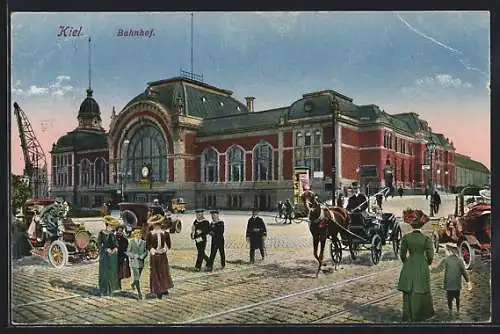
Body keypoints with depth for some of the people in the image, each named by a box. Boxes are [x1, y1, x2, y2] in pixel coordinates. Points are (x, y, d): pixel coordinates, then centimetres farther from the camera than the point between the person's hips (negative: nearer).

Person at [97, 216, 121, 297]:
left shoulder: (112, 234, 9)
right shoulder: (101, 233, -7)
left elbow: (116, 243, 12)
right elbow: (99, 244, -11)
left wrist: (116, 248, -8)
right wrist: (106, 249, -19)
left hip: (113, 254, 6)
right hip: (104, 255, -6)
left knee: (112, 271, 8)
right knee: (104, 272, -4)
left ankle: (112, 288, 19)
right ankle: (104, 291, 3)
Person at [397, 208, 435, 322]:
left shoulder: (406, 237, -6)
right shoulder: (426, 238, -10)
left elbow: (402, 254, 0)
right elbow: (430, 256, -5)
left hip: (408, 269, 1)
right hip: (422, 268, -1)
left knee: (408, 293, 11)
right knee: (420, 292, 11)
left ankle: (408, 317, 17)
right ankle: (418, 316, 19)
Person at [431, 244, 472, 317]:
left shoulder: (445, 260, -11)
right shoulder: (459, 260, -4)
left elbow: (438, 269, -11)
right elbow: (464, 272, -4)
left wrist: (431, 269, 2)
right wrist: (468, 281, 2)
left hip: (449, 284, -3)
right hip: (457, 283, 3)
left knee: (449, 297, 10)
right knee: (457, 297, 18)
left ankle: (450, 310, 14)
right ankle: (458, 310, 26)